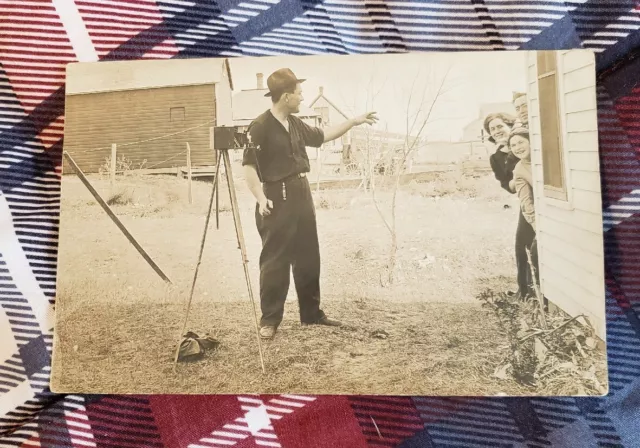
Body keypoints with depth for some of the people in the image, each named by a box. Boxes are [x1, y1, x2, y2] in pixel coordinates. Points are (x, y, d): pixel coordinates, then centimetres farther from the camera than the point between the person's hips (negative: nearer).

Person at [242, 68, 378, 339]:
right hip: (278, 198, -8)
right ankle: (269, 320, 9)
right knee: (275, 260, -3)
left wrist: (353, 122, 26)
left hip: (301, 194, 8)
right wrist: (260, 198, -23)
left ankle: (311, 313, 25)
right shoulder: (261, 126, -13)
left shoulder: (295, 124, 11)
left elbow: (321, 136, 26)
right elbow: (248, 165, -14)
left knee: (308, 257, 12)